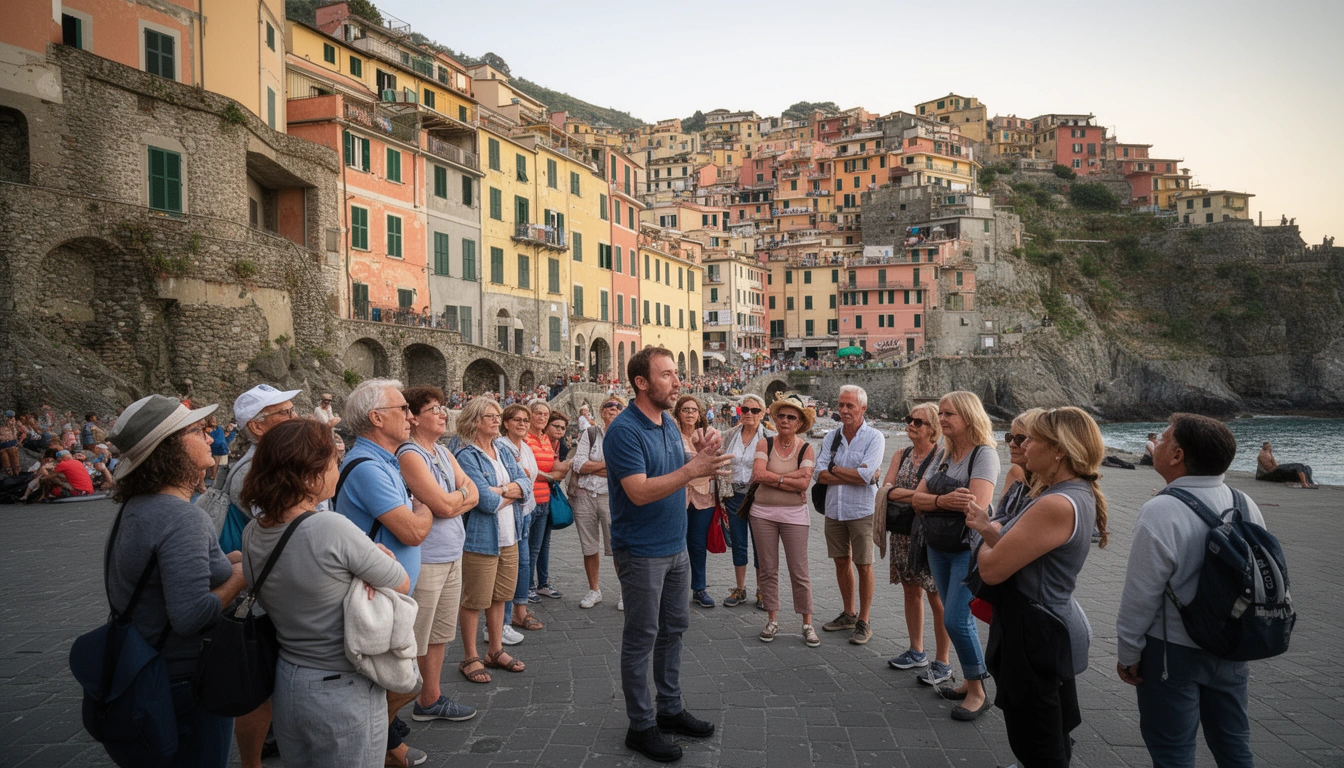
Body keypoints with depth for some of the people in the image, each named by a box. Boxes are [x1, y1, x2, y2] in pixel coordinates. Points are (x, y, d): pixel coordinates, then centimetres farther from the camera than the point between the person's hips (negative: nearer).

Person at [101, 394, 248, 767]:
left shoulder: (135, 507, 4)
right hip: (189, 681, -9)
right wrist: (241, 575, -17)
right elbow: (191, 615, -31)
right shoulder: (183, 518, -26)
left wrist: (227, 560, 3)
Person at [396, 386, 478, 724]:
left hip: (451, 556, 9)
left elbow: (473, 495, 7)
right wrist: (462, 493, -1)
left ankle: (431, 699, 32)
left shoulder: (444, 453, 12)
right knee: (414, 642, -1)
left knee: (439, 635, 19)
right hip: (424, 562, -9)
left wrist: (448, 501, -12)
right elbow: (444, 505, -22)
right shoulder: (410, 455, -16)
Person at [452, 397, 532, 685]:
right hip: (480, 539, -7)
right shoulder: (466, 456, -15)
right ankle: (470, 658, 18)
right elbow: (487, 501, -22)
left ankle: (496, 651, 30)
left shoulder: (504, 452, 10)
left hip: (508, 538, 7)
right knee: (474, 601, 4)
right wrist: (514, 493, -5)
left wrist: (501, 490, -17)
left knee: (499, 597, 17)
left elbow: (526, 485, 2)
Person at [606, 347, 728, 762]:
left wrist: (700, 455, -7)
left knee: (673, 629, 17)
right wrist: (692, 469, -33)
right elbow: (640, 491, -26)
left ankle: (670, 709, 31)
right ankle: (641, 726, 15)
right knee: (641, 638, 3)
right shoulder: (625, 430, -19)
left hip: (675, 547, 8)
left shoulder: (669, 424, 8)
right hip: (641, 552, -8)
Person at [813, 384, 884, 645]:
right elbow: (820, 474, -3)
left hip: (861, 510, -5)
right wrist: (854, 475, -15)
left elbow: (866, 475, -19)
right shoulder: (831, 437, 7)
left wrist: (834, 469, -8)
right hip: (834, 509, 5)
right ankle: (848, 614, 29)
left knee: (863, 565, 2)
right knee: (841, 562, 14)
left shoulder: (874, 438, -7)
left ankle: (863, 622, 14)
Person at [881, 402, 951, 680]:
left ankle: (942, 662, 7)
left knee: (936, 598, -2)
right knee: (911, 592, 14)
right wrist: (916, 493, -14)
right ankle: (917, 652, 27)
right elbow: (886, 491, -2)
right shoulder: (901, 456, 11)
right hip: (902, 533, 7)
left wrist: (899, 493, -10)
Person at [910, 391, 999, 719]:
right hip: (939, 548, 7)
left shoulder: (984, 454, -13)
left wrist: (934, 502, -10)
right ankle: (970, 682, 26)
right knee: (957, 618, 13)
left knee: (956, 619, -9)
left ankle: (977, 693, 6)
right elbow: (917, 498, 2)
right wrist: (944, 501, -19)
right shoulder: (942, 454, 10)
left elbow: (977, 505, -24)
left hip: (969, 550, -7)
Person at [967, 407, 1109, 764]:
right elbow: (1021, 553, 10)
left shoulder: (1057, 506, -28)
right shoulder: (1078, 494, 6)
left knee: (1037, 747, 7)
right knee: (1052, 738, 27)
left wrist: (984, 542, -5)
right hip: (1052, 624, 10)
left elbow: (992, 569, -26)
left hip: (1035, 633, -10)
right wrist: (989, 528, -4)